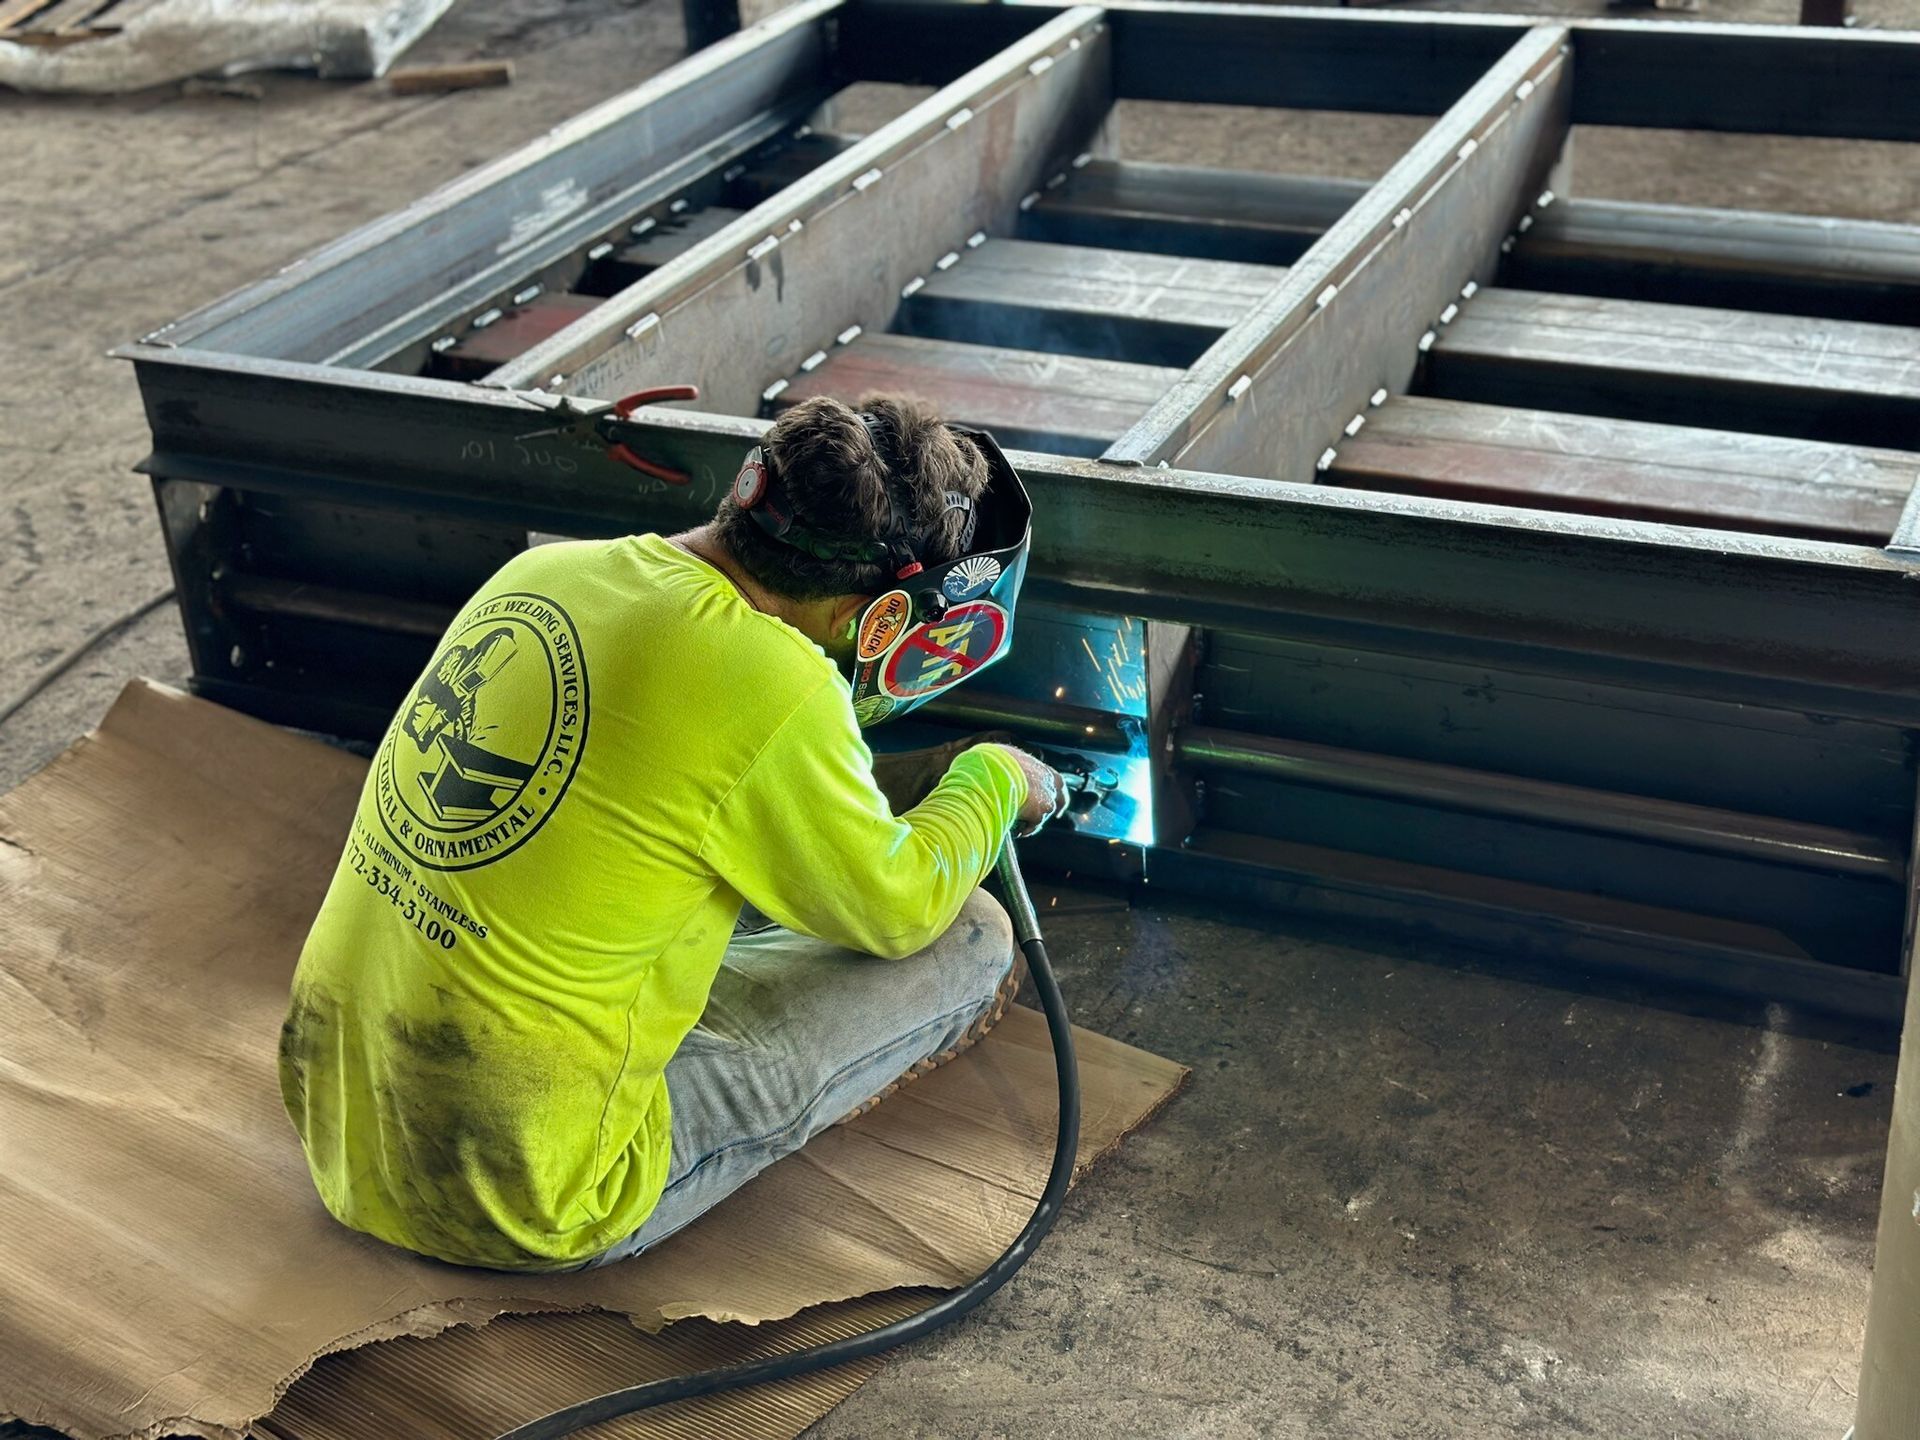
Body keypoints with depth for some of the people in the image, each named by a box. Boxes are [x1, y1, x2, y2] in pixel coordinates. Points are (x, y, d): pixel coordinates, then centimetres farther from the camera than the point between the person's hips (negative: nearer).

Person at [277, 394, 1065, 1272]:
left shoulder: (544, 569, 2)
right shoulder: (771, 688, -20)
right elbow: (895, 911, -4)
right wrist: (992, 781, 15)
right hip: (515, 1203, -8)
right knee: (971, 943, -1)